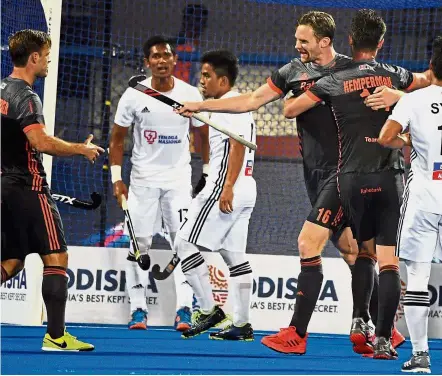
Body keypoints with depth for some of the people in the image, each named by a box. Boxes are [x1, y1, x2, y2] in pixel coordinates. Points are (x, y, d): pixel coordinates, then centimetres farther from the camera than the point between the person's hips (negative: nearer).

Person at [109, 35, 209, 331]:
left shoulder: (191, 94, -4)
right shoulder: (134, 95, -5)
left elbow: (204, 135, 8)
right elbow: (118, 138, 3)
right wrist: (117, 178, -2)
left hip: (179, 177, 0)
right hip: (143, 178, 0)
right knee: (139, 242, 1)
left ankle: (184, 309, -11)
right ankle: (138, 309, 8)